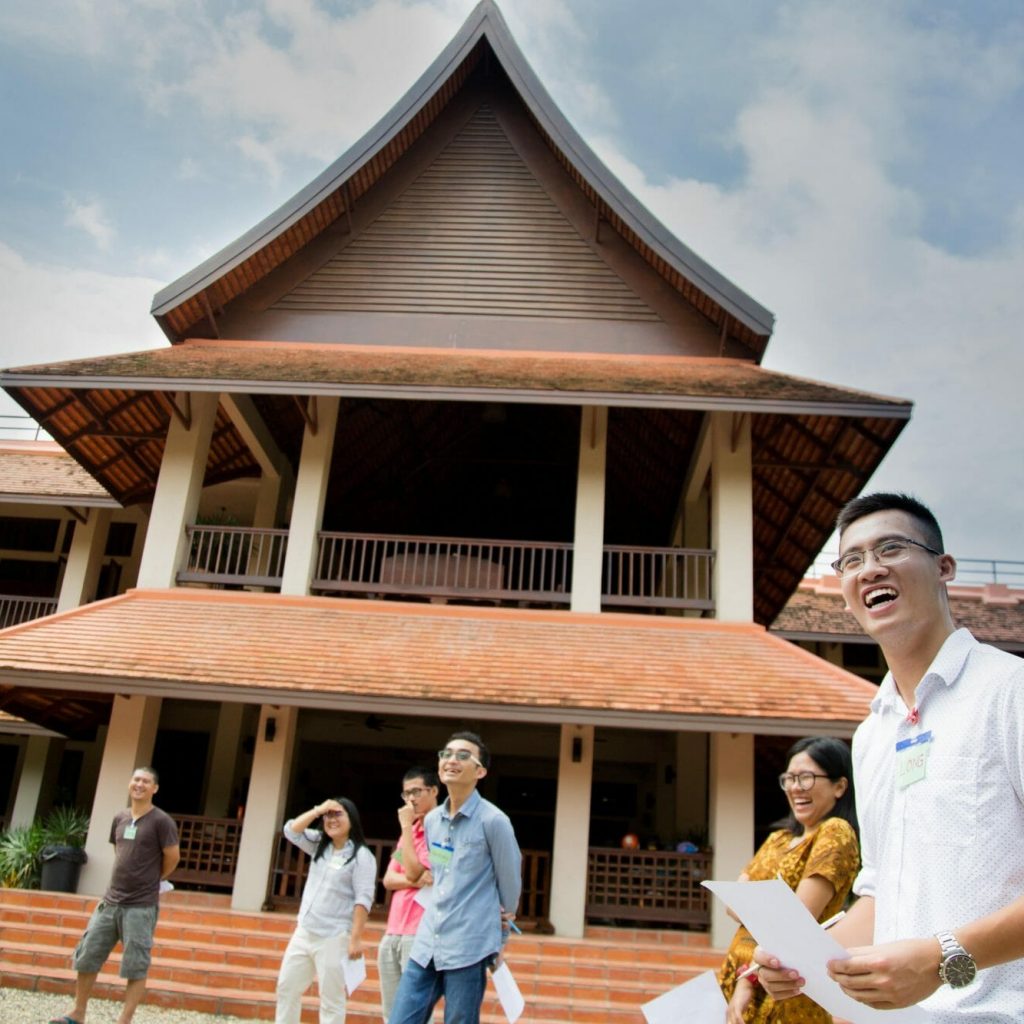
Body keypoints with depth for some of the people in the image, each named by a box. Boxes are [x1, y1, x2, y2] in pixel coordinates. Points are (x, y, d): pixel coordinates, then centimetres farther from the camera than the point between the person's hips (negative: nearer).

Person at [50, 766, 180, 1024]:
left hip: (141, 906, -7)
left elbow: (173, 857, -6)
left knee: (136, 967, -1)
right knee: (86, 957, 13)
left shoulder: (161, 821, -11)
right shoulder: (120, 818, 8)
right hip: (110, 901, 7)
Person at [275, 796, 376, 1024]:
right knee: (287, 988, 14)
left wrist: (355, 938, -21)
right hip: (304, 932, 8)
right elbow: (291, 830, 6)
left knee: (331, 1000, 0)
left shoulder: (361, 856, -10)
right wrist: (318, 810, -3)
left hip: (334, 938, -8)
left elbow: (363, 900, -15)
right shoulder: (319, 845, 13)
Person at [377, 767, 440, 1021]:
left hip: (419, 934, -8)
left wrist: (406, 826, -10)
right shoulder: (410, 830, 18)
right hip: (392, 932, 8)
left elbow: (413, 871, -16)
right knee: (390, 1011, 11)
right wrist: (415, 881, -10)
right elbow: (388, 880, 11)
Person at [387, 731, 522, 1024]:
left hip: (470, 947, -6)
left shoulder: (493, 821, -10)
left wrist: (500, 938, 9)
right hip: (426, 943, 6)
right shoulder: (431, 820, 9)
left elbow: (510, 882, -1)